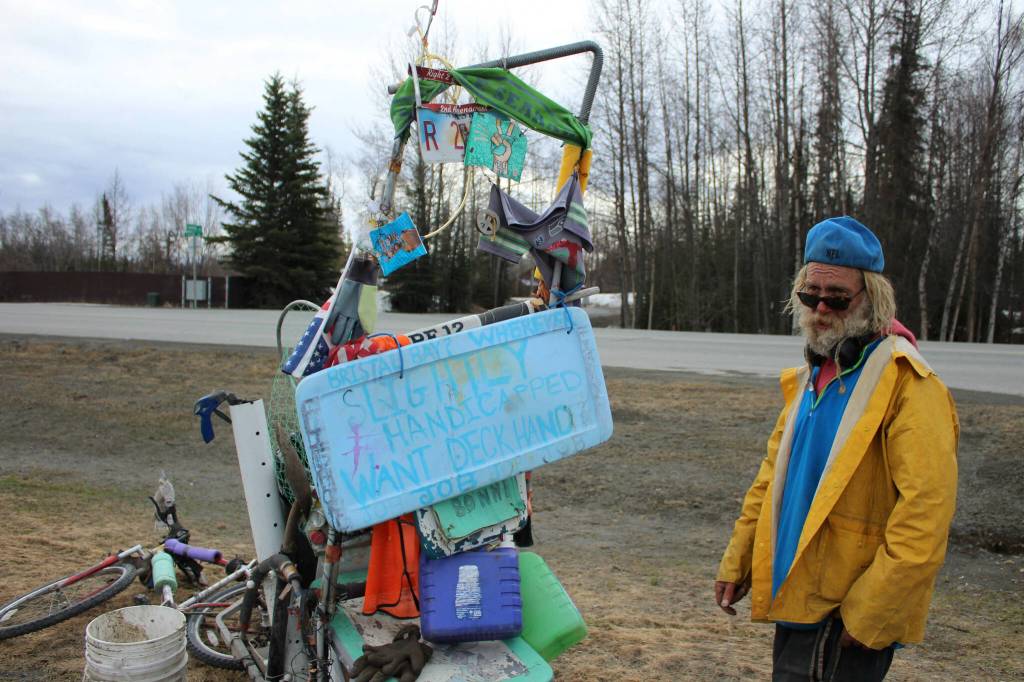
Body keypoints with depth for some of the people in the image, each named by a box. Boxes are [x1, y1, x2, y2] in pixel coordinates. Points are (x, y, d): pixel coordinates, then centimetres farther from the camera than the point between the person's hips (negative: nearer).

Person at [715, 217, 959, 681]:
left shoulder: (908, 384, -16)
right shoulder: (811, 375, 11)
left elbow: (926, 510, -22)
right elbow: (773, 477, 16)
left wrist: (869, 612, -20)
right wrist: (736, 563, 12)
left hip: (850, 622, -8)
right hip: (797, 596, 8)